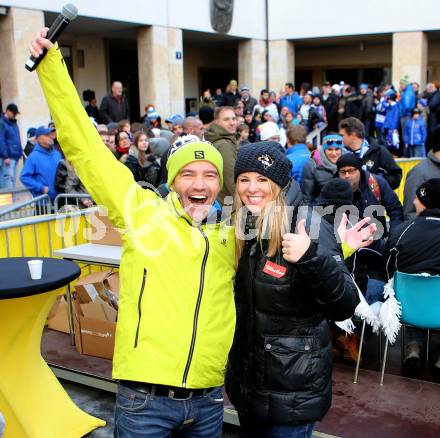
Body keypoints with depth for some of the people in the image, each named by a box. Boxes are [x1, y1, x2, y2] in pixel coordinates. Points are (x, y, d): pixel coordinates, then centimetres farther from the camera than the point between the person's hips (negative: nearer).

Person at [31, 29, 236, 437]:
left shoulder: (232, 235, 9)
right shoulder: (143, 211, -2)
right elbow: (84, 147, -6)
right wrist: (52, 64, -9)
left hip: (208, 399, 4)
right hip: (146, 398, -3)